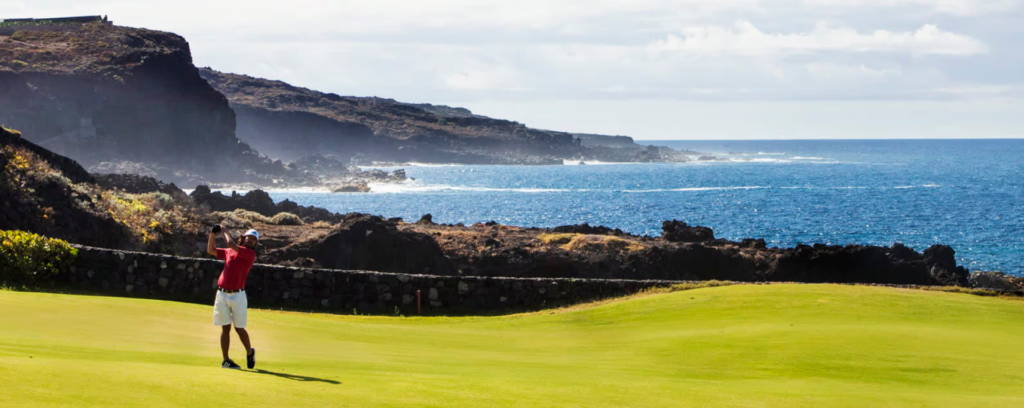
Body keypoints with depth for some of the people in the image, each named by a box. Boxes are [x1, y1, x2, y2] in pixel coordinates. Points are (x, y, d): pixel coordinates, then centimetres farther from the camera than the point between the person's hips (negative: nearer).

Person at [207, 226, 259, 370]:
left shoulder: (250, 253, -2)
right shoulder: (229, 252, 12)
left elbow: (231, 244, -11)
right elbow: (211, 250, 19)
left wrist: (225, 232, 5)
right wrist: (213, 233, 8)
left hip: (238, 295, -3)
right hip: (222, 294, 3)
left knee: (239, 328, 1)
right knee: (225, 328, 3)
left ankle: (250, 352, 25)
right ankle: (225, 360, 7)